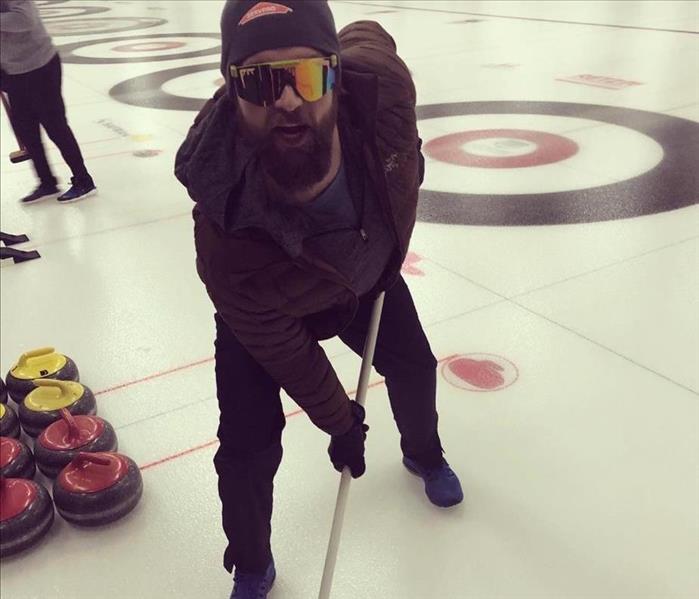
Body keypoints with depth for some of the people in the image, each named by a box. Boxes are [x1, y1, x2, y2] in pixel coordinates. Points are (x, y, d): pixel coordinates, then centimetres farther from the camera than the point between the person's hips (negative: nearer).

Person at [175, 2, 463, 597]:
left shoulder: (379, 80, -39)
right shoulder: (227, 235, -43)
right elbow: (279, 347, -25)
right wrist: (340, 423, -10)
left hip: (369, 272, 4)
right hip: (269, 308, -4)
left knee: (414, 369, 22)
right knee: (248, 448, -7)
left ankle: (424, 454, 59)